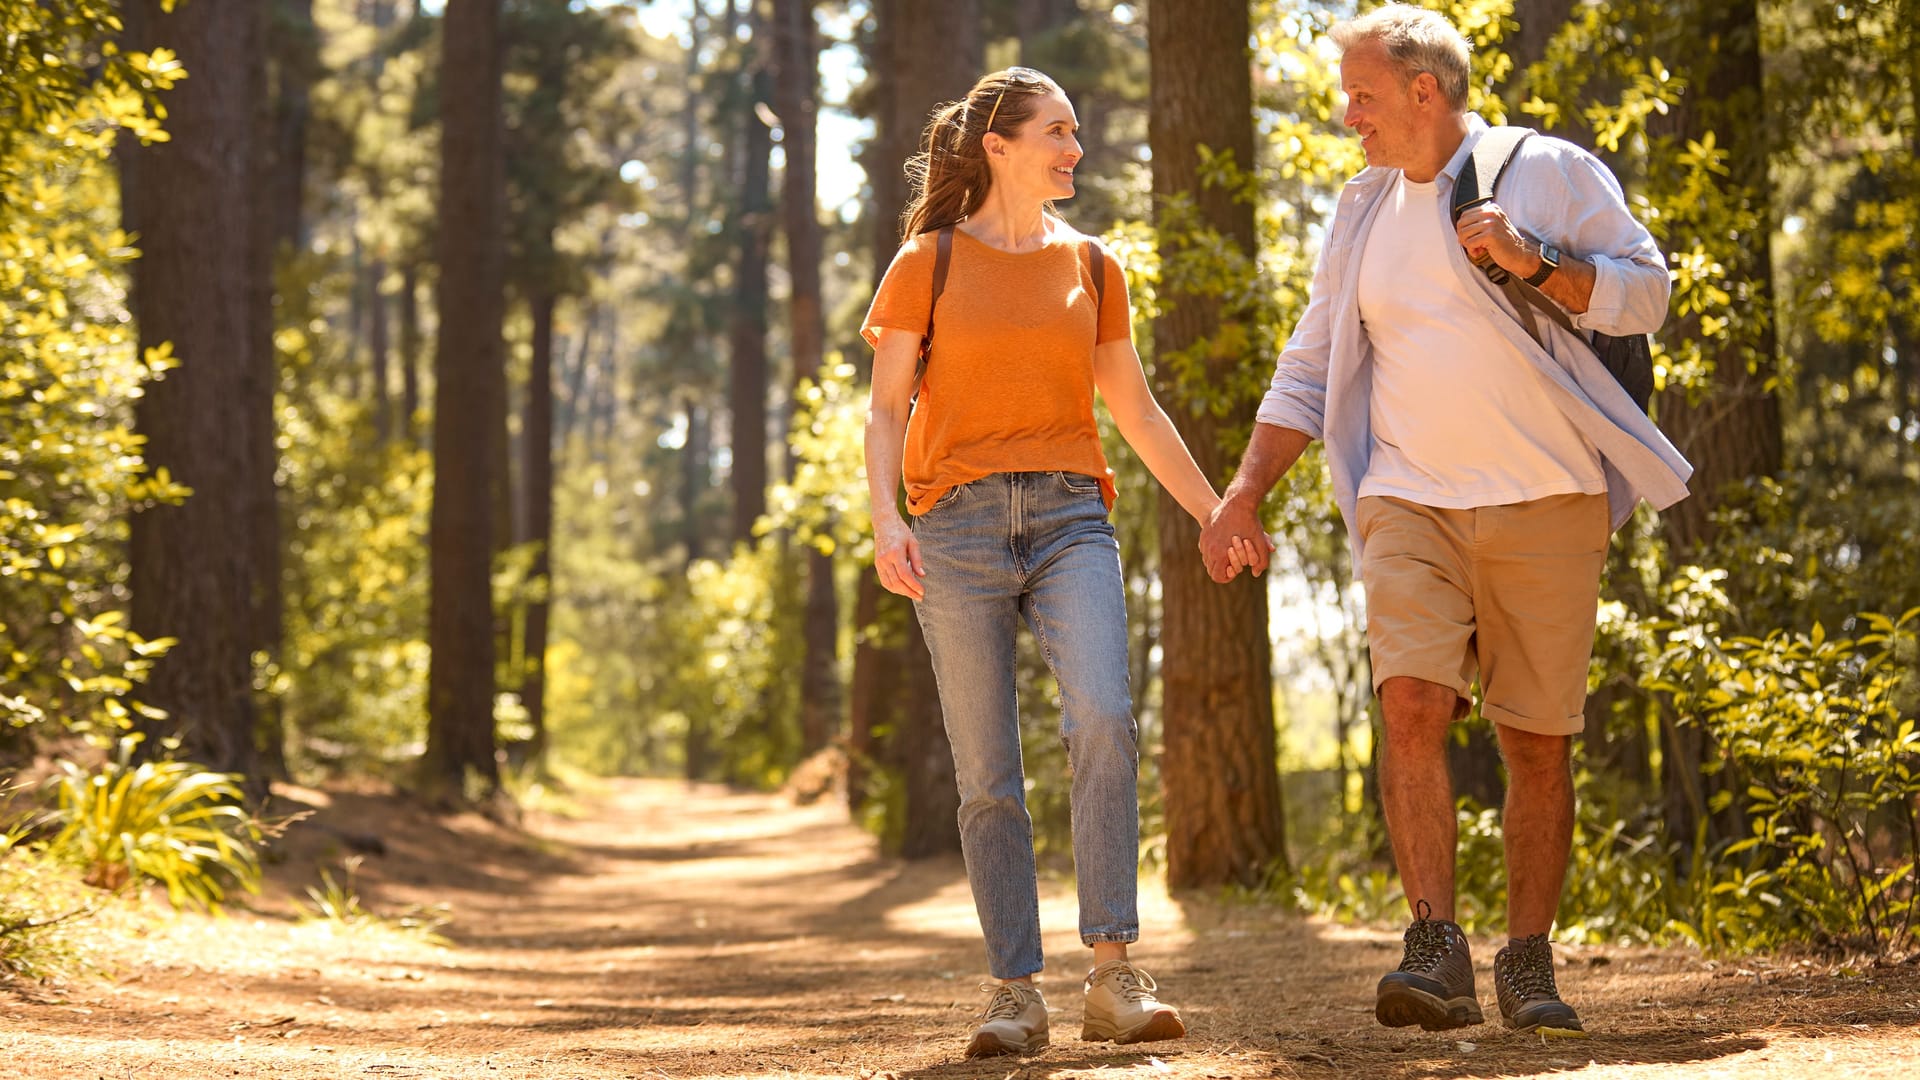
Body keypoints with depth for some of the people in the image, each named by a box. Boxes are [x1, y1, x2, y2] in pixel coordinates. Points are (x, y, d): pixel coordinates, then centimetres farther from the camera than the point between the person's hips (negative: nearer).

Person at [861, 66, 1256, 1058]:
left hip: (1069, 518, 2)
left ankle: (1113, 976, -20)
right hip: (958, 524, -1)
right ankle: (1014, 994, 4)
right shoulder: (928, 263, 6)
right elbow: (885, 409, 2)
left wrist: (1213, 513, 22)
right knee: (987, 777, -3)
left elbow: (1135, 410, 22)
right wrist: (885, 520, -13)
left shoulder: (1090, 266, 15)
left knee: (1103, 722, -22)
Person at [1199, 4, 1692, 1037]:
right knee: (1412, 701, -18)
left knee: (1538, 738, 0)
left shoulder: (1550, 175, 2)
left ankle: (1528, 964, 11)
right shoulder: (1364, 211, 15)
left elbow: (1646, 293, -1)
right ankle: (1436, 955, -21)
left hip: (1546, 500, -2)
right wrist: (1245, 490, 8)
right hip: (1411, 499, 2)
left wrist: (1534, 261, -16)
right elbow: (1309, 366, 17)